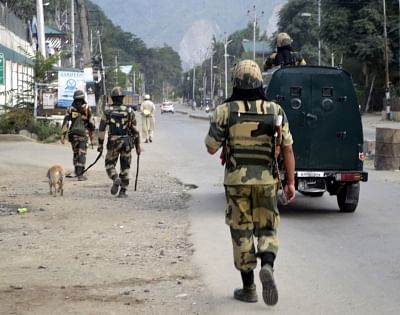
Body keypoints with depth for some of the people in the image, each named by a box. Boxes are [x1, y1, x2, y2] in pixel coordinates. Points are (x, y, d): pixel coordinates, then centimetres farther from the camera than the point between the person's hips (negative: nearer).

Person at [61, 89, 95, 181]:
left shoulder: (70, 109, 1)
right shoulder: (86, 109, -3)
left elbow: (65, 122, -5)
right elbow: (90, 122, 1)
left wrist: (63, 135, -5)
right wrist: (91, 133, 17)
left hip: (72, 134, 3)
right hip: (82, 134, -3)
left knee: (76, 153, 19)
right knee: (82, 154, -4)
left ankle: (77, 172, 29)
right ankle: (80, 174, -14)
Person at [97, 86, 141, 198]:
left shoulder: (107, 110, -2)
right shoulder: (129, 111, -1)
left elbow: (102, 128, -5)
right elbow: (134, 130, 0)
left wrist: (100, 144, 1)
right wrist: (138, 146, 7)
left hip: (113, 142, -1)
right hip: (126, 142, 1)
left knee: (110, 165, 12)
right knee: (125, 167, 10)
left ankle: (116, 180, -17)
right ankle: (123, 191, 7)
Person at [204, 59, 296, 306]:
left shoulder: (225, 111, -6)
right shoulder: (275, 111, -2)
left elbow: (211, 147, -2)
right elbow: (288, 149, -2)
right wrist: (291, 182, 4)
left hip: (236, 180, -1)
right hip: (267, 181, 1)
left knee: (242, 232, 9)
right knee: (266, 230, 13)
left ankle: (248, 288, 11)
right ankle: (267, 266, -15)